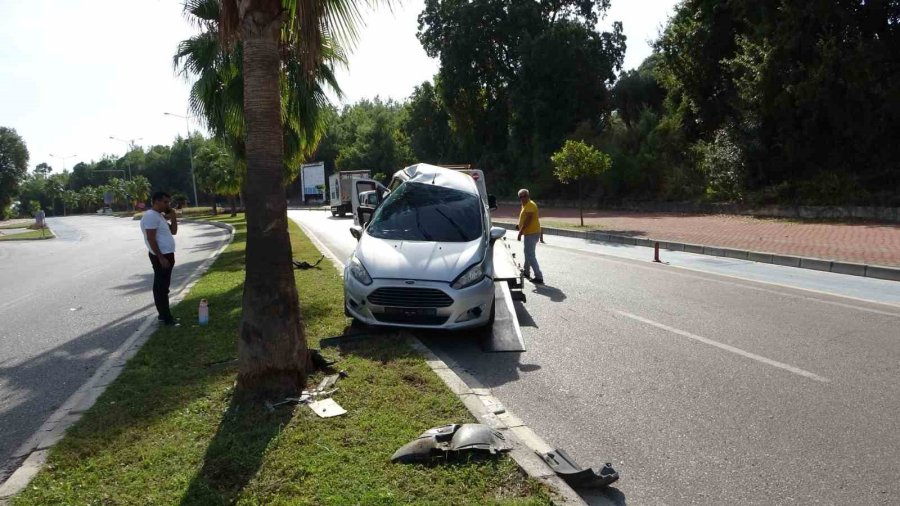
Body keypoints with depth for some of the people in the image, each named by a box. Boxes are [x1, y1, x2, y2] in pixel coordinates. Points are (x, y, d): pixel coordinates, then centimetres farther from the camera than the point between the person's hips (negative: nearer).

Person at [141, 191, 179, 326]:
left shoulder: (160, 215, 15)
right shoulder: (151, 216, -16)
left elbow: (173, 231, 18)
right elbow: (151, 239, -21)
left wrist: (173, 217, 3)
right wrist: (161, 258, -24)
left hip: (167, 255, 10)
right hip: (161, 256, -10)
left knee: (163, 287, 15)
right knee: (161, 287, -5)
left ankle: (164, 315, 23)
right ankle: (166, 317, -2)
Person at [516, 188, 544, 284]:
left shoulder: (530, 205, -16)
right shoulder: (525, 205, 16)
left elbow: (528, 220, -23)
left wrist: (520, 232, -22)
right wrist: (520, 226, 6)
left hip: (531, 233, -11)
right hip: (530, 233, 11)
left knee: (530, 255, -13)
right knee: (528, 252, 25)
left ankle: (539, 277, -16)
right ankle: (526, 271, 42)